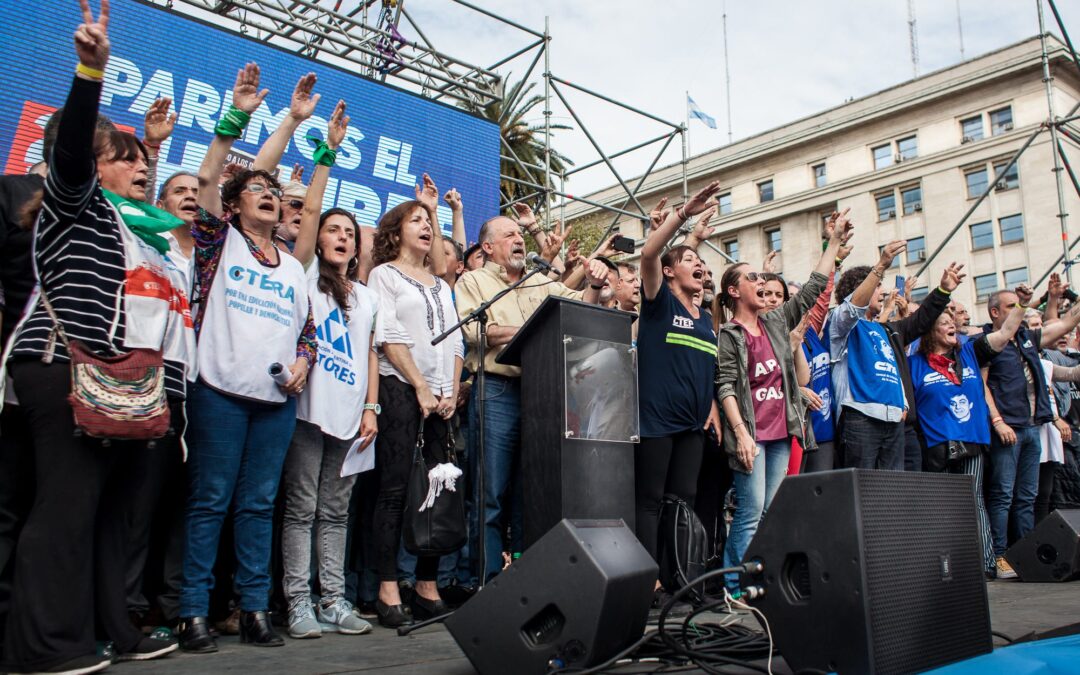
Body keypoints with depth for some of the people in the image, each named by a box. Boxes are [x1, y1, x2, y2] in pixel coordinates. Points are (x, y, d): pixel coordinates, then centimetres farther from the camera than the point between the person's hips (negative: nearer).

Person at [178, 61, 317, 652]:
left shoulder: (293, 267, 20)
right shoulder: (221, 243, 7)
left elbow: (308, 328, 23)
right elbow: (204, 180, -7)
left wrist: (302, 362, 2)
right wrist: (236, 117, -12)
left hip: (278, 398, 4)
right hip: (221, 389, -4)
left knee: (259, 504, 7)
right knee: (210, 501, -2)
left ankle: (255, 610, 13)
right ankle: (193, 613, 5)